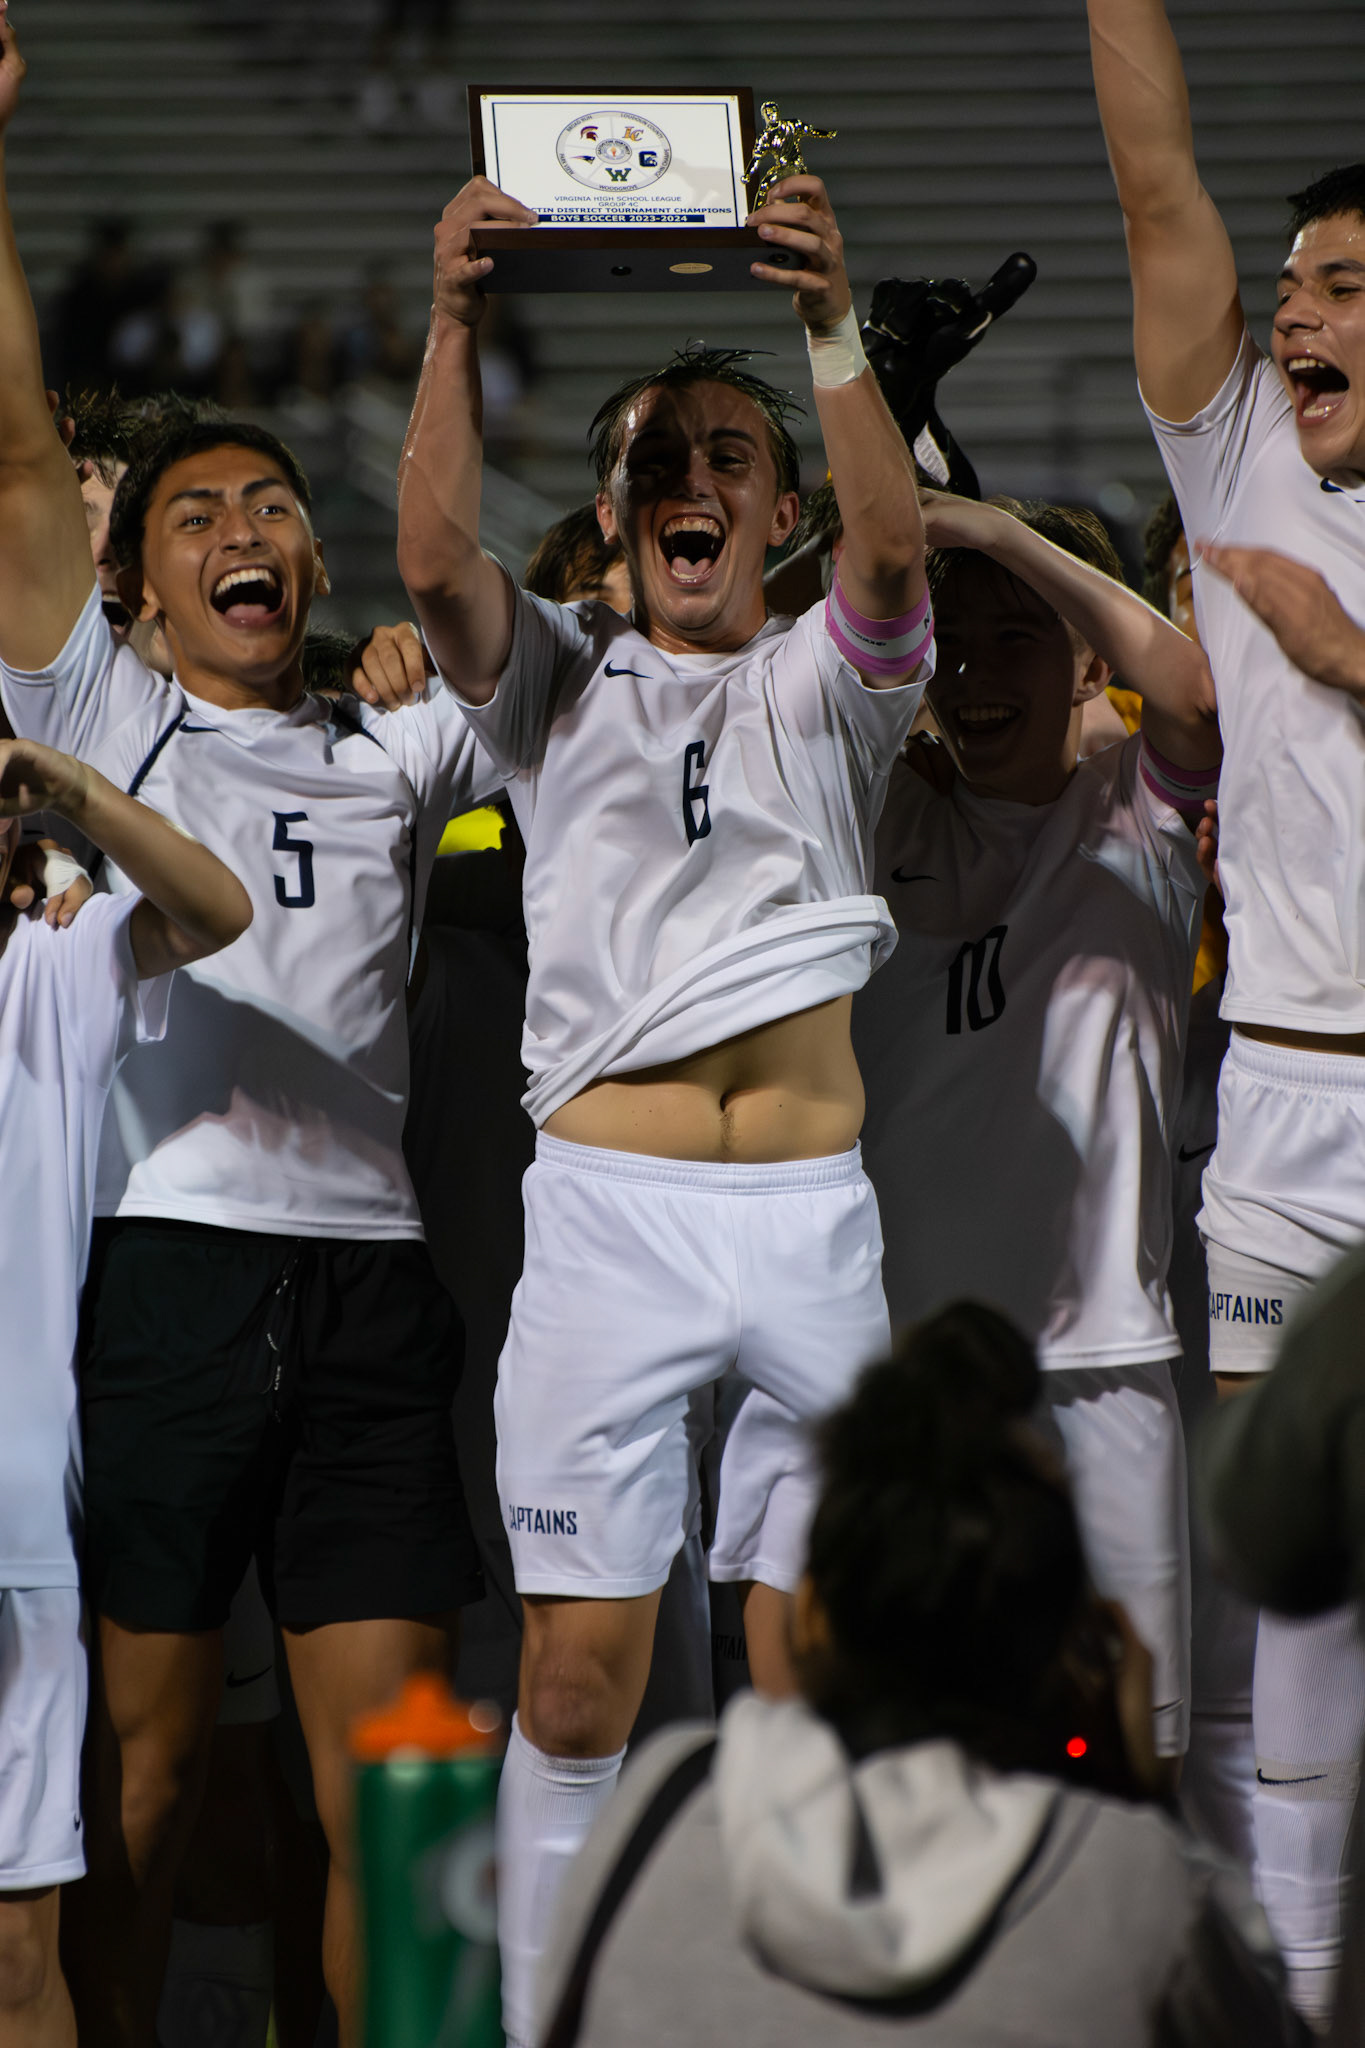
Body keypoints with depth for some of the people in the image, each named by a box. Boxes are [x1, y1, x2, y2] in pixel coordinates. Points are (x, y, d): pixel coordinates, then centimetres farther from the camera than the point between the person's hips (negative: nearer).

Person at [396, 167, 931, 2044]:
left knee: (813, 1682, 2)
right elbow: (437, 558, -8)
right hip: (604, 1200, -1)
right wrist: (457, 325, -20)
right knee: (578, 1678, -3)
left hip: (812, 1208, 1)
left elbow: (893, 548, -9)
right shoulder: (558, 678, 12)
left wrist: (832, 326, -24)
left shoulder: (828, 679, 12)